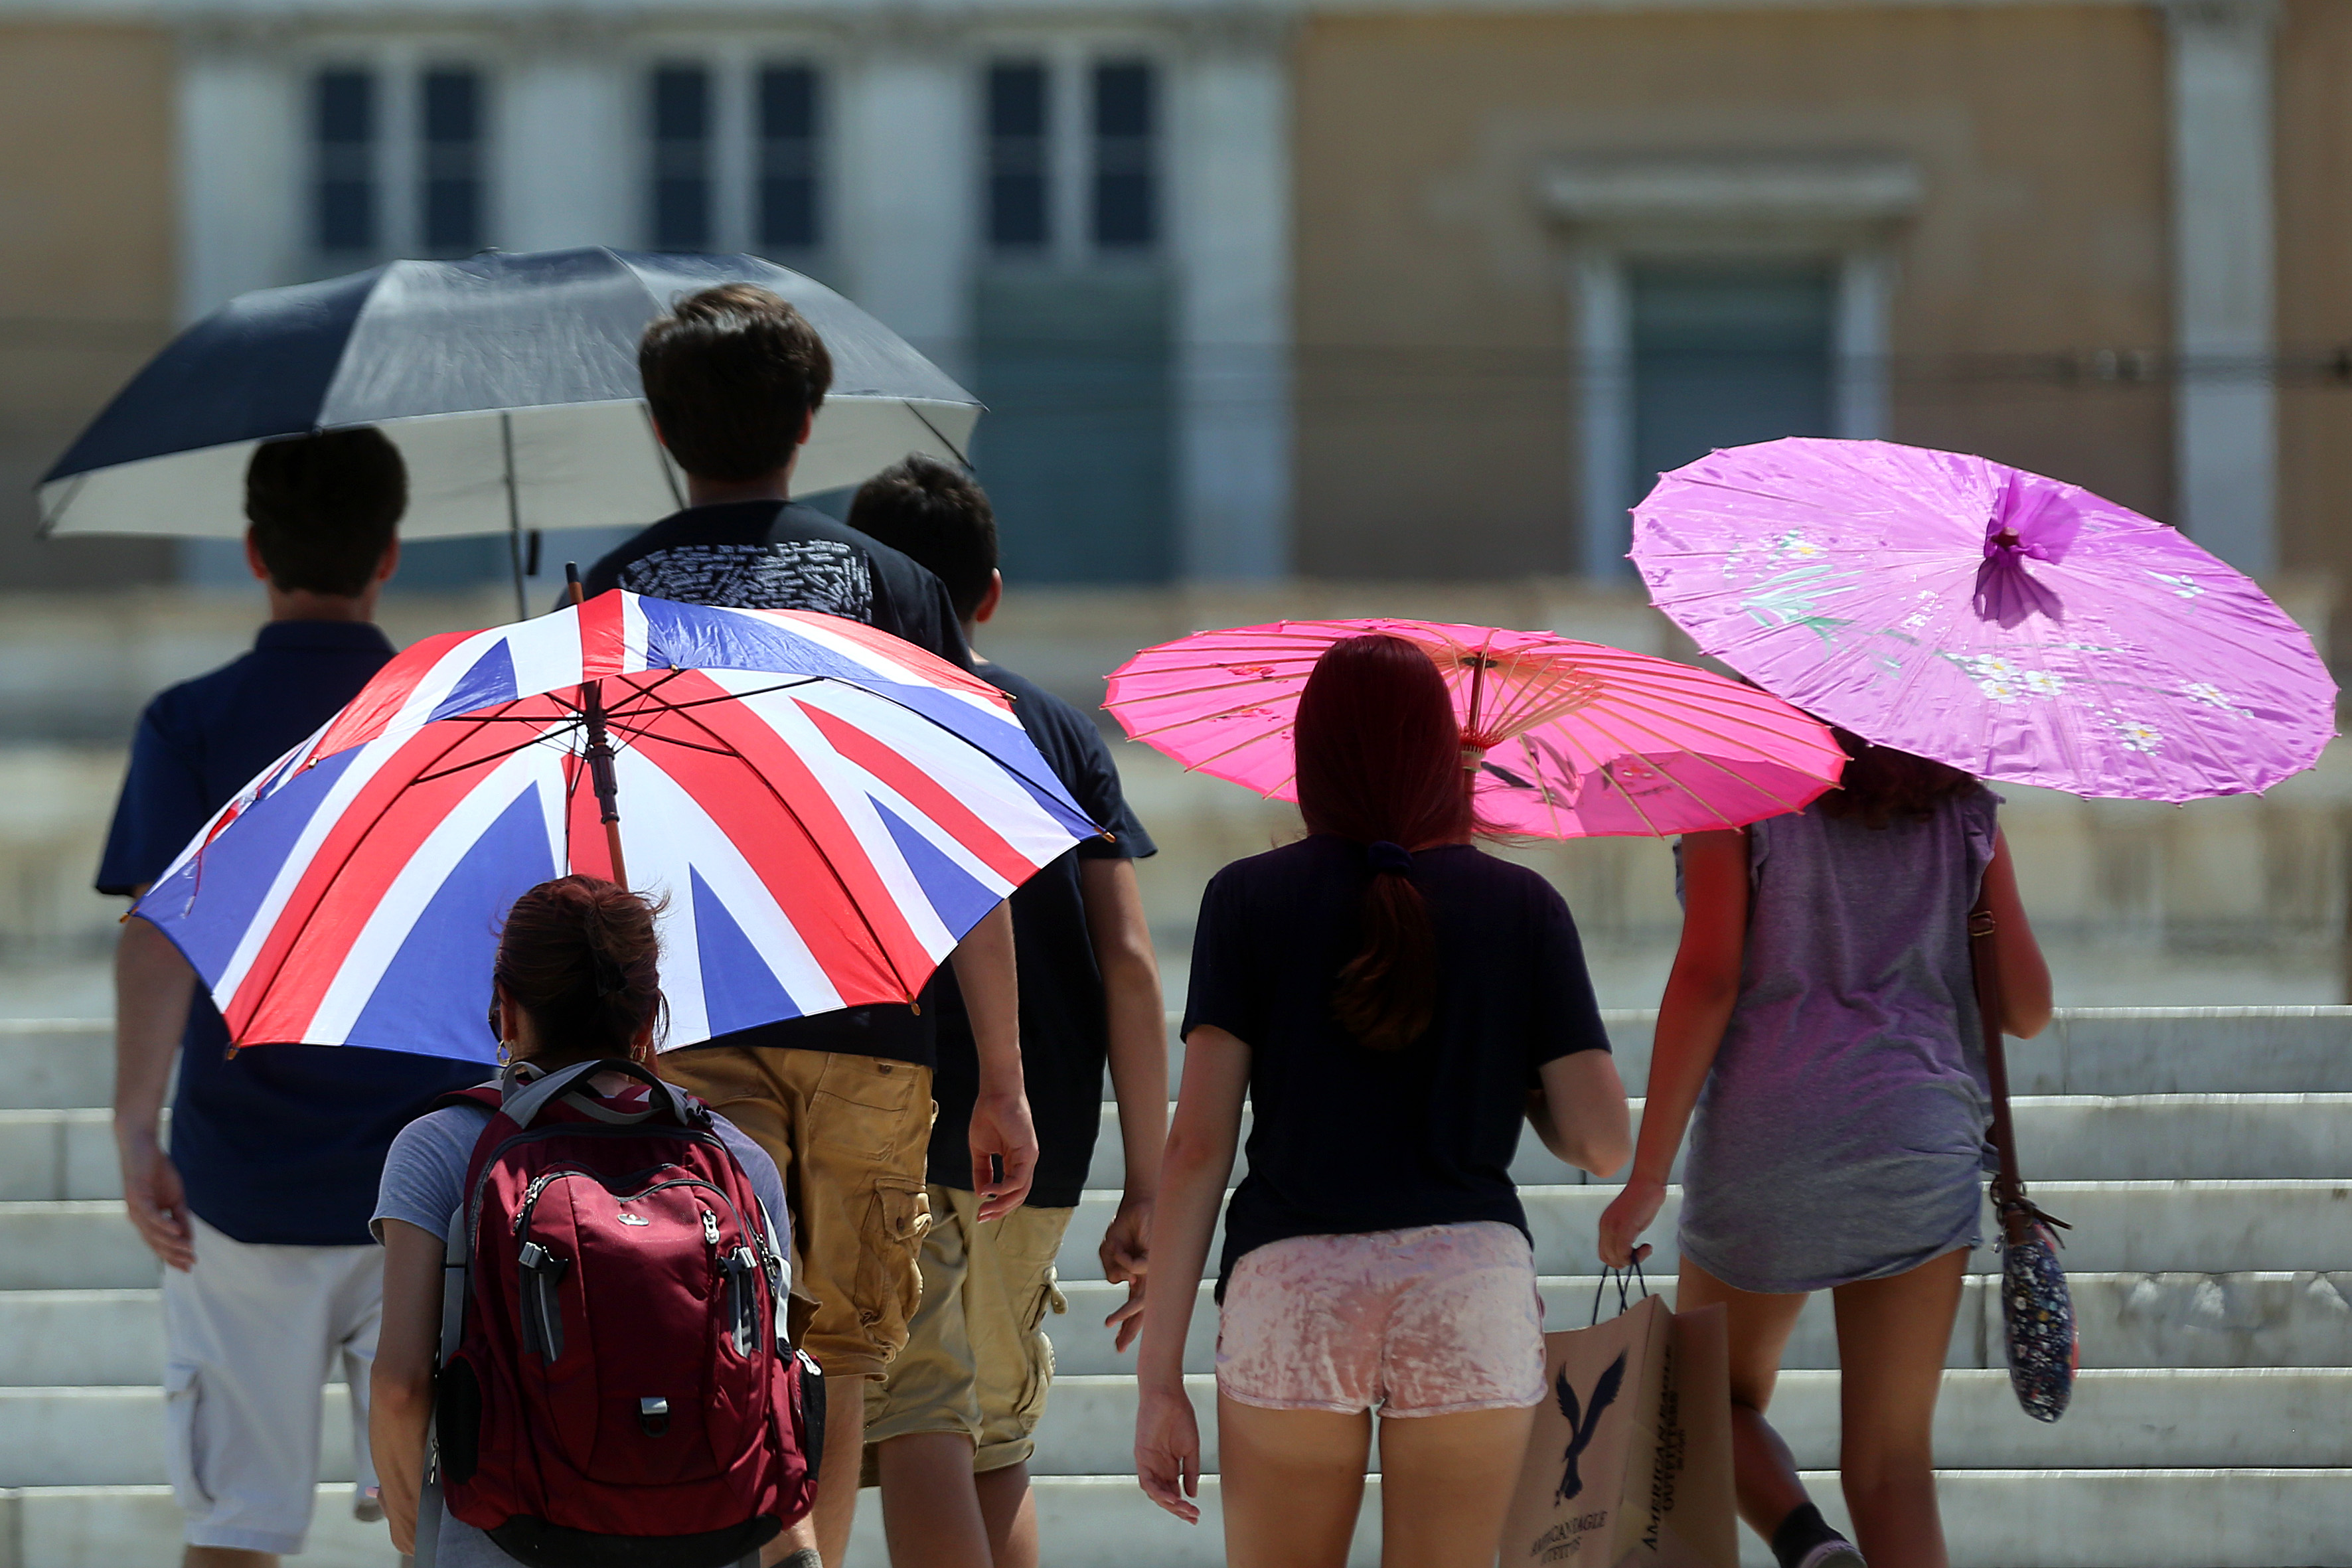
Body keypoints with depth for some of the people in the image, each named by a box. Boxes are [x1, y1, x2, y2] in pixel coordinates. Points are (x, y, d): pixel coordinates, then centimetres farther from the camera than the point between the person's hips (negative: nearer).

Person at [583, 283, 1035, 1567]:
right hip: (868, 1028, 1)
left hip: (684, 1028, -1)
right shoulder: (894, 588, 5)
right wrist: (1002, 1080, 6)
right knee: (835, 1364, 14)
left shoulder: (615, 592, 4)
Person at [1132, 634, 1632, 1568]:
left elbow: (1197, 1147, 0)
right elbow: (1603, 1144, 3)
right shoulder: (1522, 906, 7)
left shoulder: (1249, 899, 5)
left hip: (1290, 1284, -1)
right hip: (1472, 1282, 1)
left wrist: (1160, 1377, 1)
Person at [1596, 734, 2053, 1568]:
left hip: (1761, 1141, -2)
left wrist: (1647, 1174, -10)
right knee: (1891, 1458, 3)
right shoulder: (1965, 814, 10)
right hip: (1922, 1142, 2)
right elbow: (2027, 1006, 8)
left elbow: (1705, 978, -9)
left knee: (1719, 1397, 19)